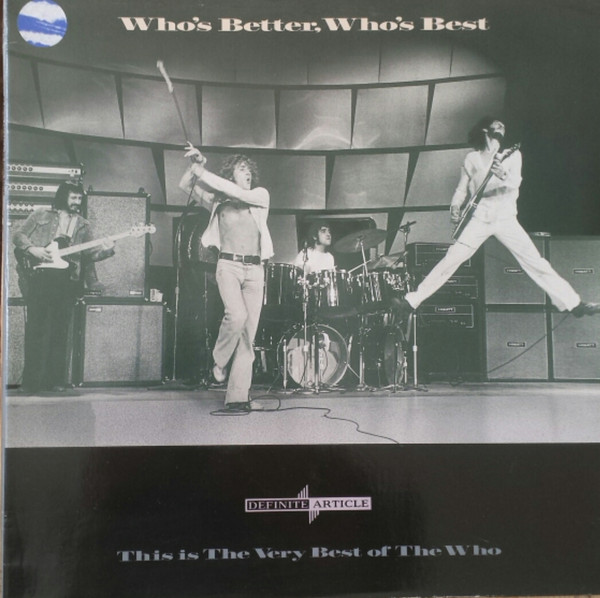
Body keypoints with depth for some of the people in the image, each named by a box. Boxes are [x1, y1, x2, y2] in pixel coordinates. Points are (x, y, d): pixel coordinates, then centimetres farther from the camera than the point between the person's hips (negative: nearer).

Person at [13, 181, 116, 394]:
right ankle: (31, 381, 1)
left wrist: (106, 249, -10)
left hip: (67, 279, 2)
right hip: (38, 275, -2)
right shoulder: (41, 215, 10)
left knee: (60, 330, 3)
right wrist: (33, 249, -9)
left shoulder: (83, 225, 17)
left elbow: (90, 253, 10)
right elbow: (18, 235, 9)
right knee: (35, 327, -4)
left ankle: (55, 380, 8)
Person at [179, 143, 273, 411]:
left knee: (249, 332, -3)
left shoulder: (261, 195, 11)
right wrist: (196, 165, -12)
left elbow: (239, 194, -8)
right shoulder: (218, 200, 12)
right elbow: (185, 186, 6)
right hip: (229, 265, -1)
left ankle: (238, 396, 2)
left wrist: (203, 172, -9)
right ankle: (219, 361, 3)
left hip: (255, 269, 2)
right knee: (236, 316, -26)